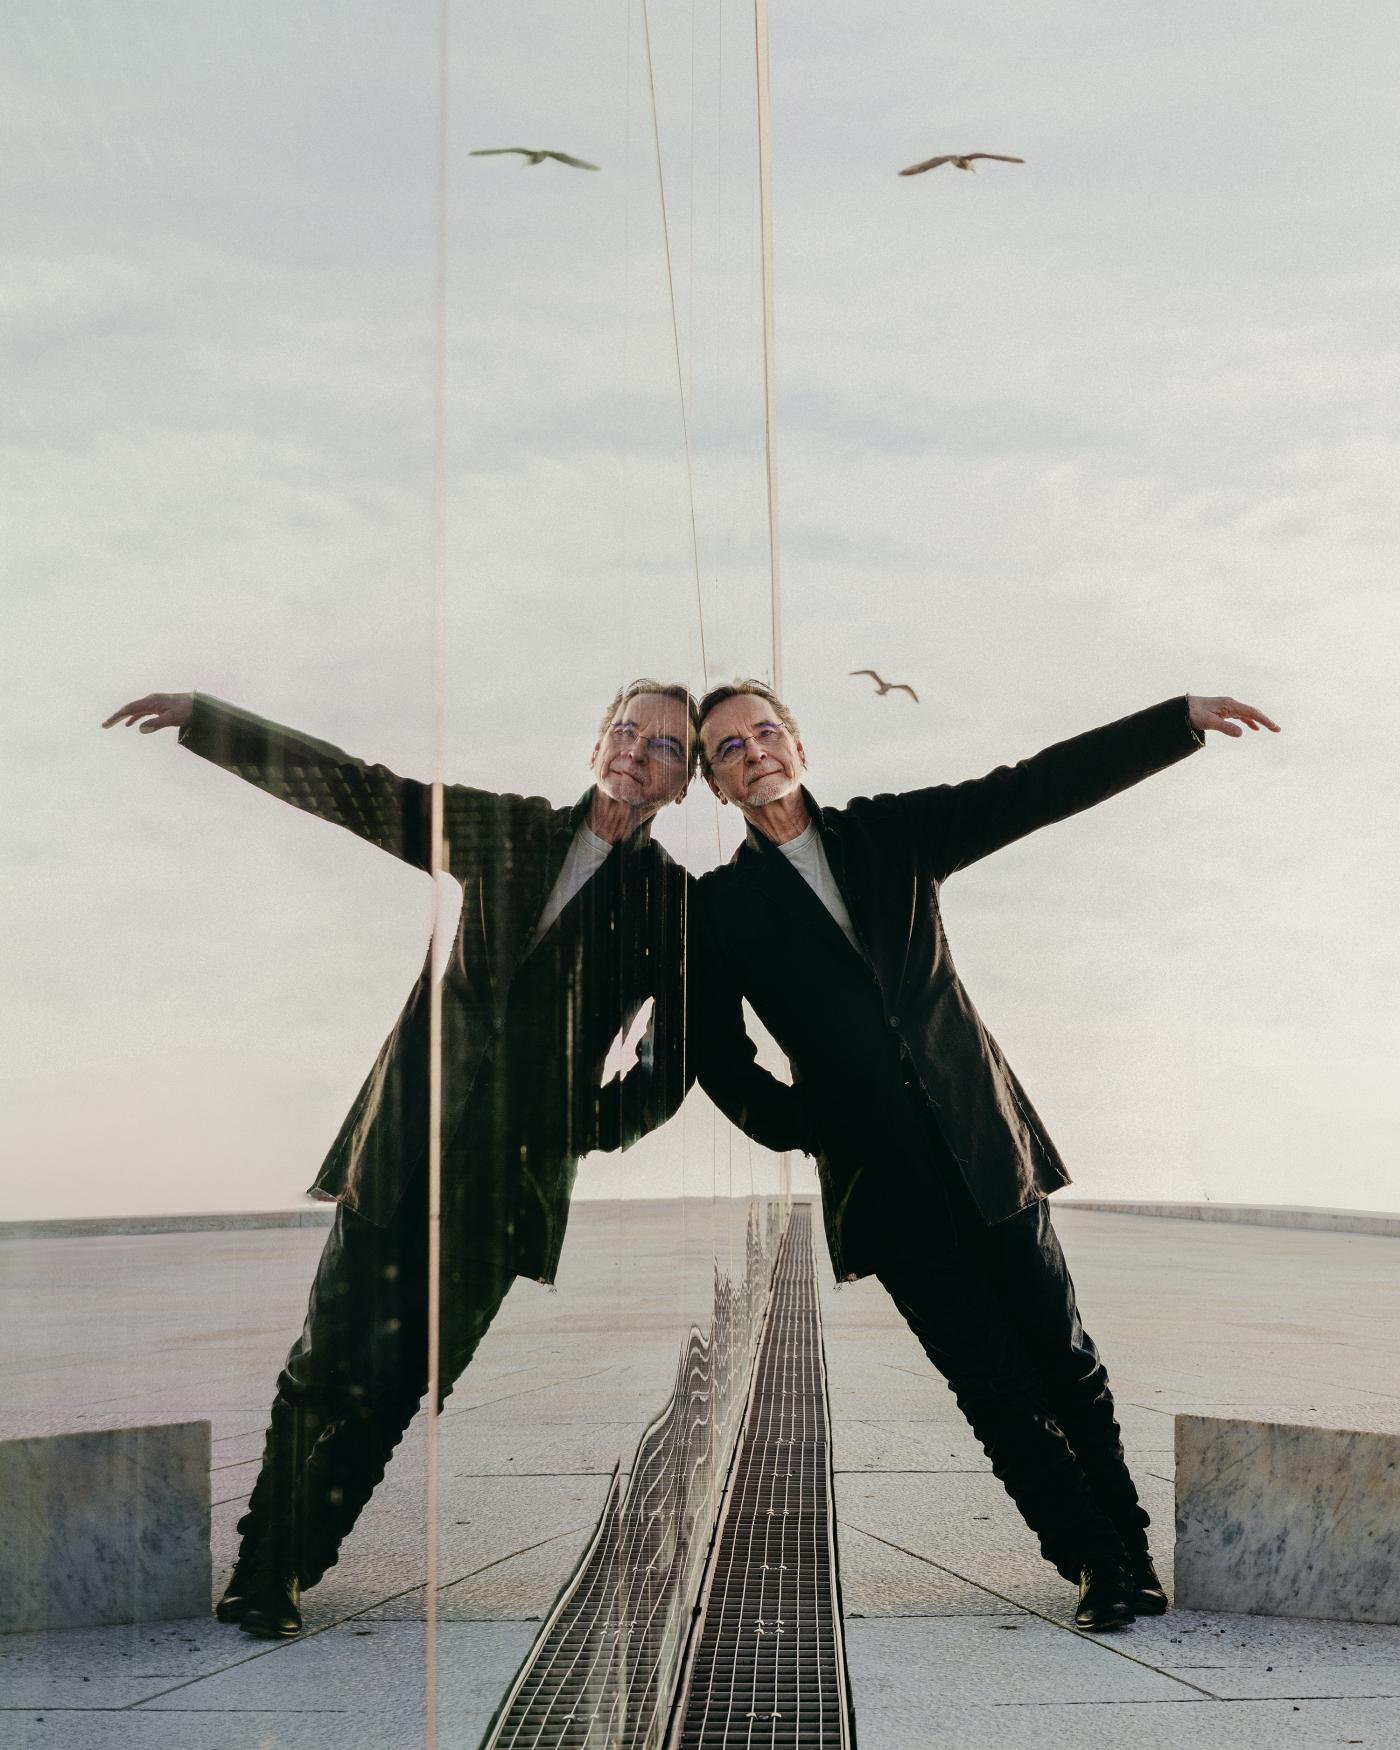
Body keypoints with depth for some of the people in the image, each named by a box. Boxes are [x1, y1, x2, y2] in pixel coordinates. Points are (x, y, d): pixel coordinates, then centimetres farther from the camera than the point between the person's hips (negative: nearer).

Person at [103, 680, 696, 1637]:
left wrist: (579, 1131, -2)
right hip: (411, 1136, 2)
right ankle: (261, 1574, 9)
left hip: (513, 1172, -1)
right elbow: (358, 790, 8)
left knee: (400, 1380, -1)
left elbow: (672, 1065, 7)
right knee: (333, 1360, -3)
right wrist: (200, 717, 3)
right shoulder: (510, 832, 9)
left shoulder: (675, 903, 3)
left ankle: (285, 1576, 12)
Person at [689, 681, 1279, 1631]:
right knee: (1000, 1391, 0)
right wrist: (797, 1123, -7)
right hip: (887, 1191, -2)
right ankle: (1099, 1567, 12)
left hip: (989, 1150, 2)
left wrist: (1184, 719, -2)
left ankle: (1132, 1555, 20)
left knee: (1067, 1363, 6)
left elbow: (1038, 788, 4)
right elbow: (718, 1052, 8)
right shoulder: (722, 908, 3)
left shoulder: (890, 832, 8)